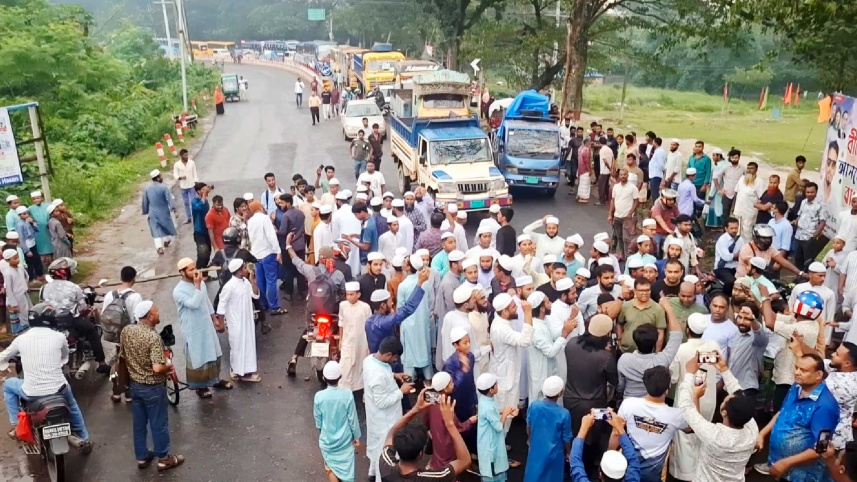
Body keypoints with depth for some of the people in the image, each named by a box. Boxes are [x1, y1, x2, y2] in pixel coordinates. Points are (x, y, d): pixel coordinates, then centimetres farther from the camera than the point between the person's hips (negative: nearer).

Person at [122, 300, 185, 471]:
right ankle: (164, 459, 22)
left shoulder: (126, 331, -6)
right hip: (153, 388, -7)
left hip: (135, 384, 7)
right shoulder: (153, 337, -28)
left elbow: (124, 356, 8)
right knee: (159, 424, 9)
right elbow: (157, 368, -31)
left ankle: (141, 457, 33)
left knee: (139, 423, 19)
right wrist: (169, 365, -11)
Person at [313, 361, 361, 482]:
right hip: (345, 439, 0)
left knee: (330, 467, 22)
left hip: (327, 439, 0)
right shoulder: (347, 394, -21)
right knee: (346, 467, 18)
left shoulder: (319, 396, -19)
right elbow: (353, 418, -11)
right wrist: (356, 437, 4)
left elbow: (318, 419, -3)